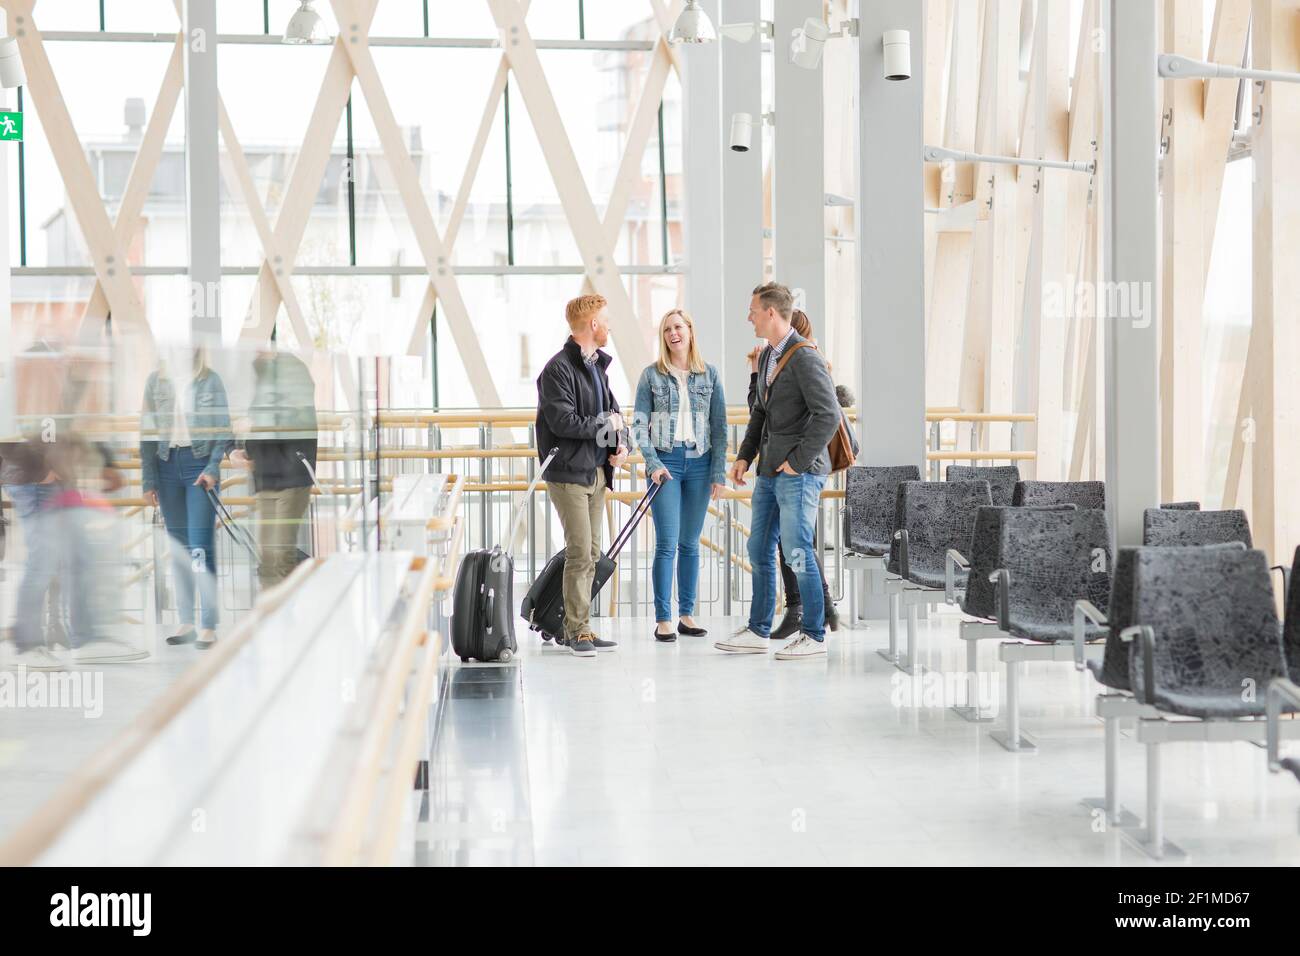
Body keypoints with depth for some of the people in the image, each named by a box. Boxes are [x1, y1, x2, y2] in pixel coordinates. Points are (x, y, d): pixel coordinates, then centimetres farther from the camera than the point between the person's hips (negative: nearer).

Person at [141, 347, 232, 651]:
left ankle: (209, 626, -5)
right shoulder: (156, 380, 6)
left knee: (200, 547, -8)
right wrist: (149, 480, 2)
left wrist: (213, 468, -11)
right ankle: (186, 623, 13)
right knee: (178, 548, 7)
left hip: (200, 465, -3)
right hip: (167, 466, 3)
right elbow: (148, 432, 7)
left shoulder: (210, 380, 0)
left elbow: (224, 429, 1)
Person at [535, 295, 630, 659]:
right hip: (569, 472, -9)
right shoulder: (558, 369, -13)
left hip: (596, 472, 9)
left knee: (591, 553, 11)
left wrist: (621, 443, -1)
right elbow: (564, 421, -21)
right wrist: (605, 424, -9)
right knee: (580, 553, -9)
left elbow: (612, 409, 19)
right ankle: (577, 631, -2)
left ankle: (574, 628, 18)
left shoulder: (597, 365, 15)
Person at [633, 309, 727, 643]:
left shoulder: (709, 375, 7)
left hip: (699, 463, 2)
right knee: (667, 543, -7)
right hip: (665, 462, -2)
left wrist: (719, 472, 1)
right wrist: (653, 464, -10)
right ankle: (663, 620, -4)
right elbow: (639, 424, 1)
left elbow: (719, 426, 6)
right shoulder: (651, 375, 2)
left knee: (690, 544, 8)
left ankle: (686, 615, 15)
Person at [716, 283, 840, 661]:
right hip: (770, 472, 9)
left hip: (799, 473, -9)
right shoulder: (766, 356, 14)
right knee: (759, 551, 12)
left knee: (798, 553, -5)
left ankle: (814, 636, 5)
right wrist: (745, 456, 15)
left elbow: (828, 415, -21)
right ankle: (758, 632, 21)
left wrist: (798, 461, -17)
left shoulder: (805, 357, -14)